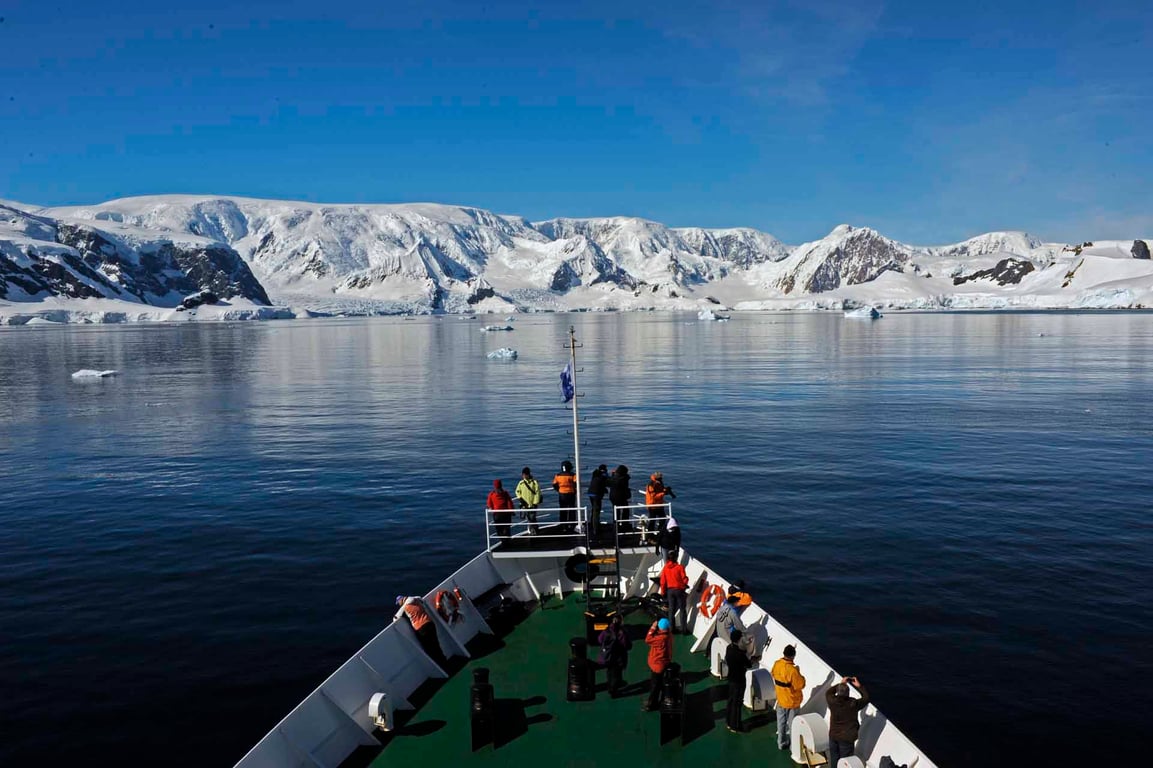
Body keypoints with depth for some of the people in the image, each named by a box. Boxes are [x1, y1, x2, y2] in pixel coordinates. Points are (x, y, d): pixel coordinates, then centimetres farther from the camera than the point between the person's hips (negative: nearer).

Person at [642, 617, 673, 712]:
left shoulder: (662, 638, -34)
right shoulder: (667, 635, -4)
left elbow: (648, 640, -26)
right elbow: (654, 638, 5)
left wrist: (652, 628, -21)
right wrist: (654, 629, -11)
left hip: (658, 664, -9)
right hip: (659, 663, 9)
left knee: (654, 685, 7)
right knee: (655, 683, 24)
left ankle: (651, 705, 22)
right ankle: (652, 701, 39)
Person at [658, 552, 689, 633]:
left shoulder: (665, 568, -3)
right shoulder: (679, 567, -14)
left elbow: (663, 581, 0)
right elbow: (684, 578, -13)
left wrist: (663, 592, 11)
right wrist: (685, 584, 10)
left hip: (670, 590, 3)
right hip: (679, 590, -3)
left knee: (671, 610, 13)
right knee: (682, 610, 7)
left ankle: (672, 628, 17)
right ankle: (684, 629, 8)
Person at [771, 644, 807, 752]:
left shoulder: (776, 664, -11)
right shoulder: (793, 669, -31)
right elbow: (800, 685, -22)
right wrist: (800, 676, -8)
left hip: (780, 698, 5)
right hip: (792, 701, -5)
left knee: (781, 722, 19)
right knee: (793, 723, 12)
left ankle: (781, 743, 31)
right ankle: (794, 745, 24)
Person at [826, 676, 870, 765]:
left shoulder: (833, 702, -15)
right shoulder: (853, 704, -20)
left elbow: (828, 692, 9)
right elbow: (866, 697, -3)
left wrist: (841, 684, 11)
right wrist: (859, 686, 3)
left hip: (833, 736, 3)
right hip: (846, 738, -3)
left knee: (834, 759, 19)